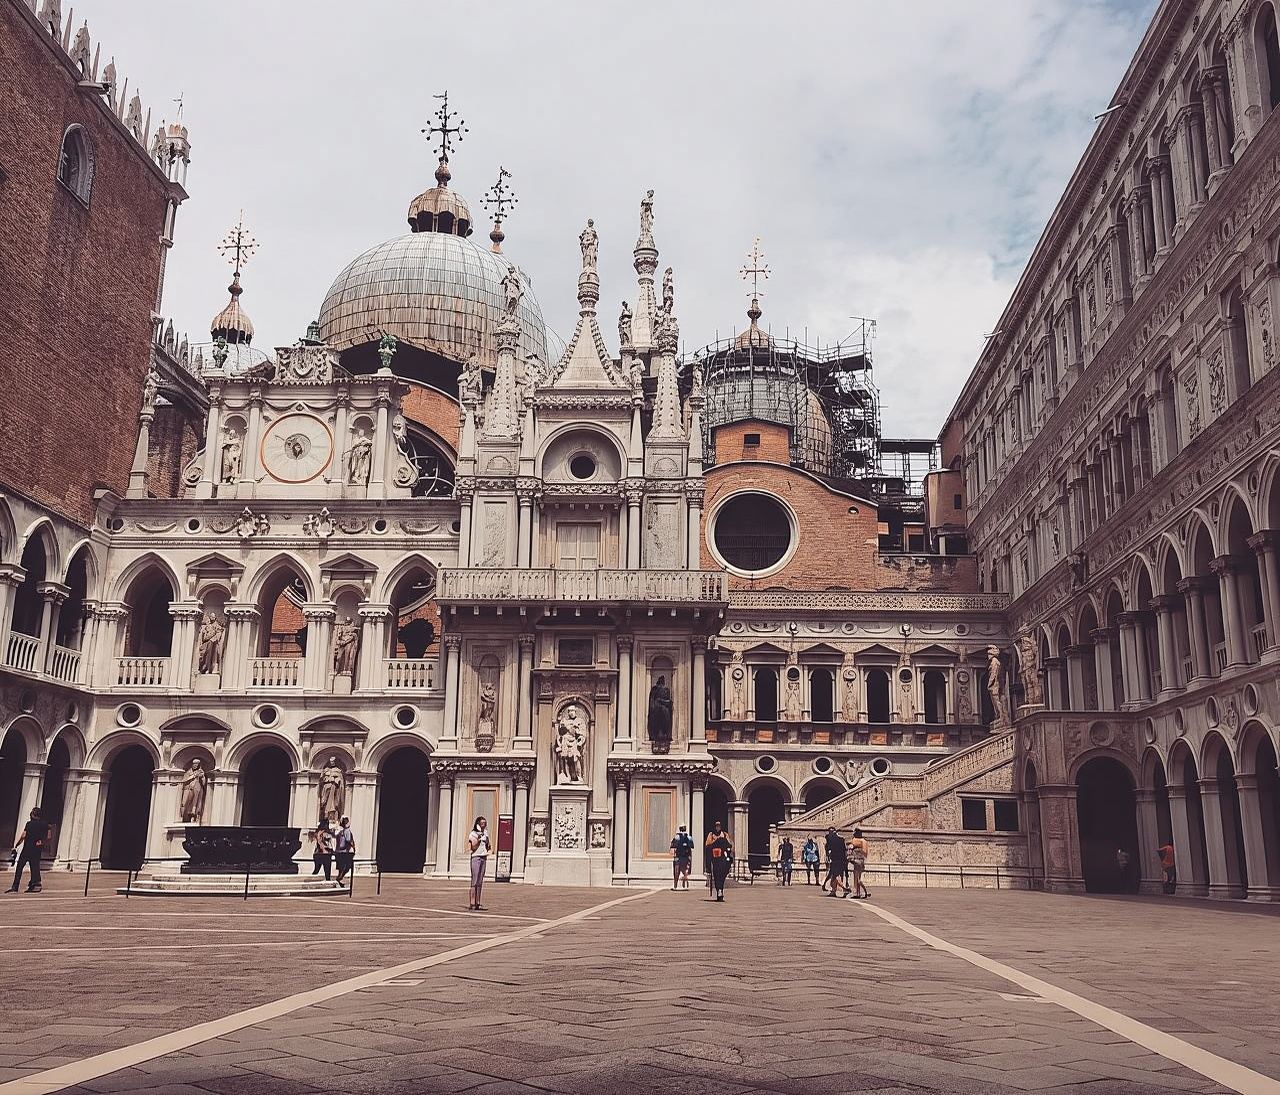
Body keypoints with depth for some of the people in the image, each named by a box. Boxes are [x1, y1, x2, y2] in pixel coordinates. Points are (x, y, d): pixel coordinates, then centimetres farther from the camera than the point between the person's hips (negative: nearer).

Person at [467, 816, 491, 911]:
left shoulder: (485, 834, 16)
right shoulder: (473, 834, -4)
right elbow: (473, 847, -10)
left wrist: (488, 845, 0)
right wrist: (478, 840, -22)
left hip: (484, 858, 7)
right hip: (476, 857, -7)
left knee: (480, 882, 6)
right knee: (474, 881, -9)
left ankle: (478, 903, 7)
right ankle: (472, 903, -9)